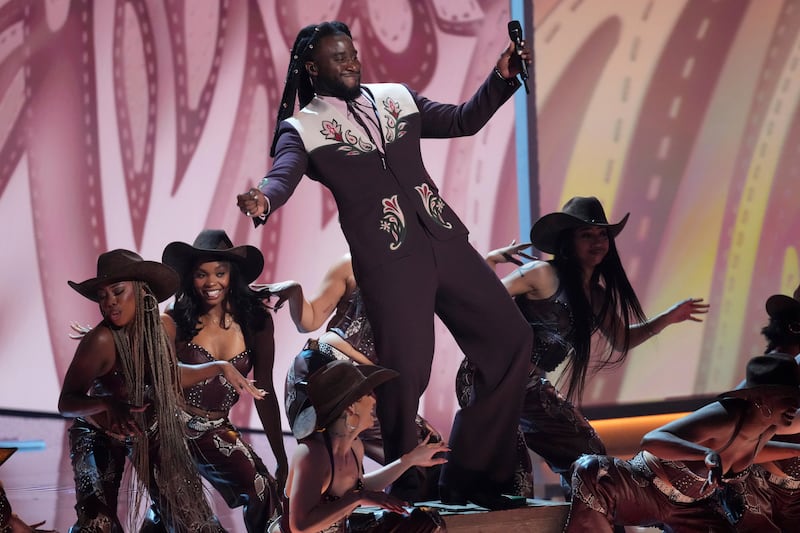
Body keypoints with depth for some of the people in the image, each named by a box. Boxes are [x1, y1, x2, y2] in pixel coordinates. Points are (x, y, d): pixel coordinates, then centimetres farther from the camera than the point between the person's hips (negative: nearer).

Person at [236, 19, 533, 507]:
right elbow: (282, 176, -16)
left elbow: (462, 121, 20)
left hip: (445, 242, 6)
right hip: (388, 261, -6)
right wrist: (262, 201, -39)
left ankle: (470, 474, 15)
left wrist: (502, 79, 5)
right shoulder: (303, 129, 1)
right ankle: (405, 489, 11)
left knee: (510, 339, 4)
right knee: (405, 371, -13)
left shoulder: (396, 97, 16)